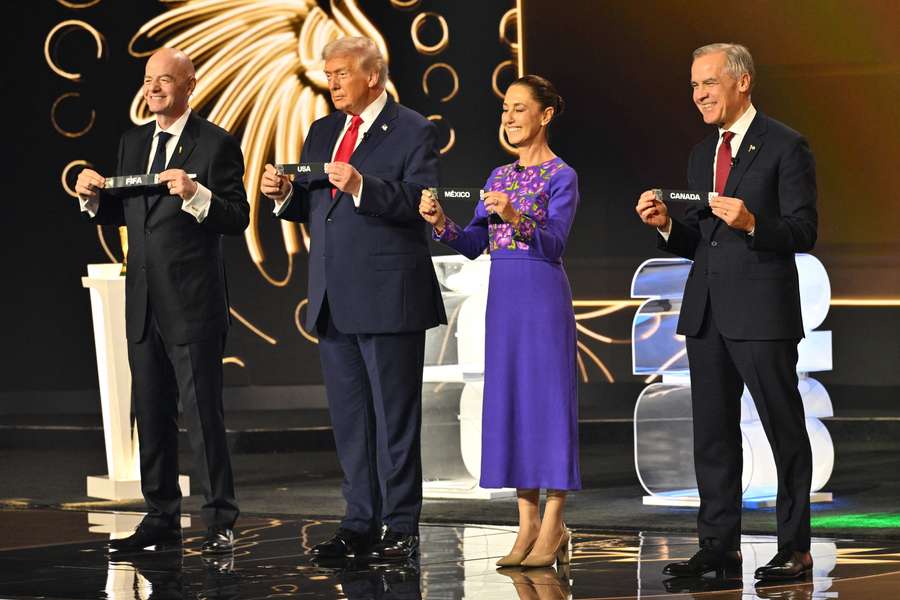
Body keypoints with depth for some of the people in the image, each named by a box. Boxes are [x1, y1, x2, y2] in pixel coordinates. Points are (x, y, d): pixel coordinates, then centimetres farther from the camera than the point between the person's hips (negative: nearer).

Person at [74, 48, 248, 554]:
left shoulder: (217, 144, -6)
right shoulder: (134, 142, 14)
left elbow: (237, 219, -11)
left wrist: (196, 194, -26)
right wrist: (93, 197, 0)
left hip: (194, 302, -7)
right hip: (144, 301, 7)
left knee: (204, 413, -5)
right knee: (151, 415, 11)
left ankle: (221, 521, 2)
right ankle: (163, 517, 19)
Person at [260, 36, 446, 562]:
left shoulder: (413, 132, -4)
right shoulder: (322, 133, 16)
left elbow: (421, 202, -16)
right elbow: (310, 208, 18)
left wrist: (362, 187, -27)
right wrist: (285, 194, -2)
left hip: (389, 296, -7)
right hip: (335, 300, 7)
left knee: (395, 416, -2)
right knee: (349, 417, 11)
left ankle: (400, 528, 2)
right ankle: (361, 524, 17)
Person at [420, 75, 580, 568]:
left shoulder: (561, 176, -5)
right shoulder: (499, 176, 15)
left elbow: (554, 243, -16)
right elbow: (474, 245, 10)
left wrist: (515, 217, -31)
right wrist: (440, 223, -8)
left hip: (544, 296, -7)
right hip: (502, 295, 7)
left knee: (547, 398, -6)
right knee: (508, 399, 6)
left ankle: (552, 529, -2)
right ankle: (528, 524, 12)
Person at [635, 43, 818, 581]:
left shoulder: (785, 147, -5)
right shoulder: (702, 154, 17)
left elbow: (803, 233, -9)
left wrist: (751, 222, -25)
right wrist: (666, 225, 0)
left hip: (762, 313, -7)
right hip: (707, 314, 7)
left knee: (785, 432, -1)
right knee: (713, 434, 10)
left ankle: (795, 549, 5)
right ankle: (719, 545, 16)